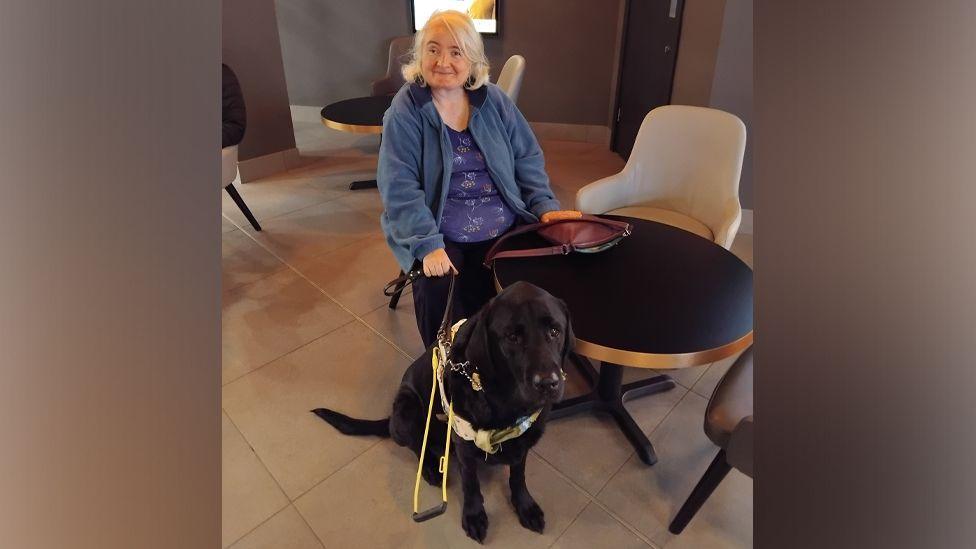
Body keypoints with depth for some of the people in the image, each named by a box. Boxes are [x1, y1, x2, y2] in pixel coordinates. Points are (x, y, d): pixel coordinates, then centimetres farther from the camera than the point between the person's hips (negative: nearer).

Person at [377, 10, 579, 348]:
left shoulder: (493, 100, 5)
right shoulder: (405, 109, -6)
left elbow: (528, 158, 9)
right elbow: (399, 187, -13)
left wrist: (544, 206, -7)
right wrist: (428, 244, -25)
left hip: (505, 229, 4)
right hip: (439, 235, -3)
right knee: (437, 293, -26)